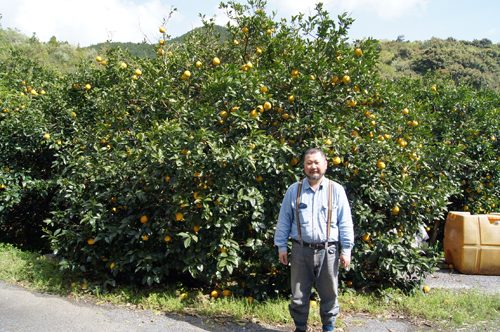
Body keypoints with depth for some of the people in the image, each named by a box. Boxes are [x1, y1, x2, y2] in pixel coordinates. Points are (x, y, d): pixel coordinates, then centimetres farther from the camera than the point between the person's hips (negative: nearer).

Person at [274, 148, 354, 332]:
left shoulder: (336, 190, 2)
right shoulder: (294, 190, 4)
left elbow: (345, 223, 3)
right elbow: (284, 220, 8)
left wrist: (346, 250, 0)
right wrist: (281, 246, 6)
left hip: (328, 251, 0)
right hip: (301, 250, 1)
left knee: (329, 294, 11)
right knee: (299, 295, 10)